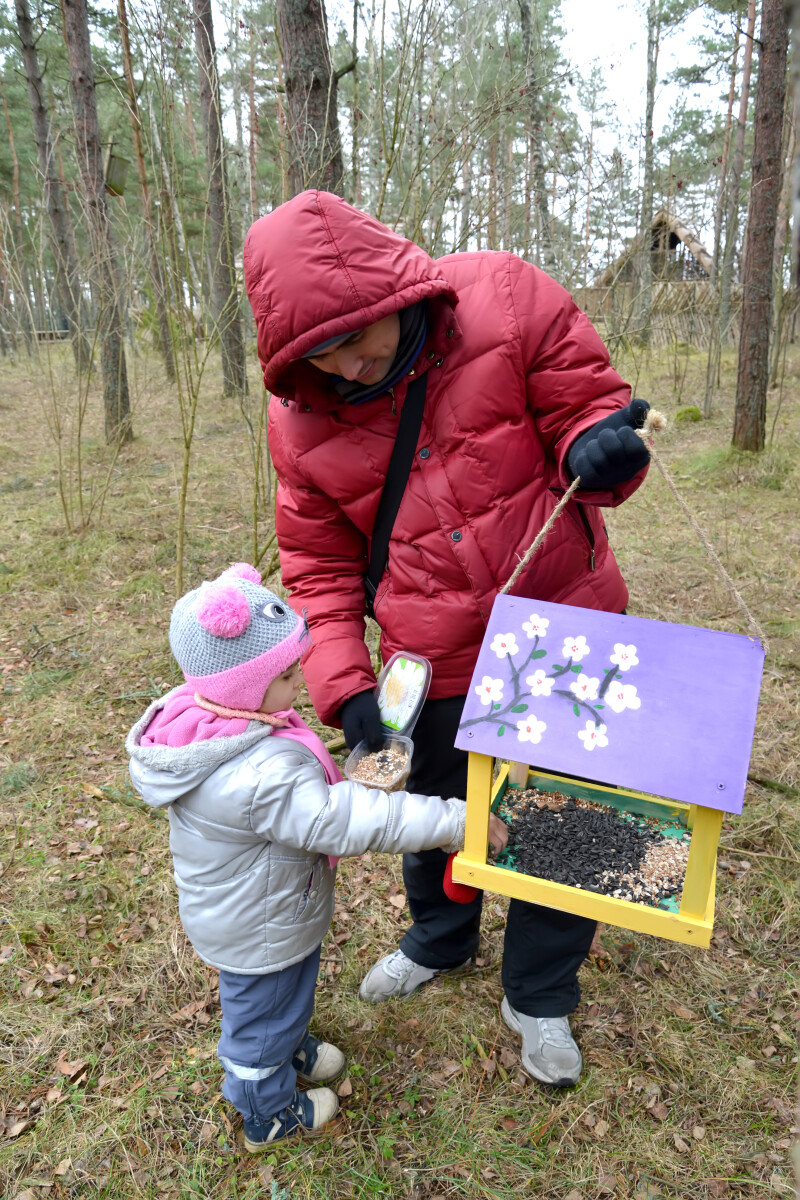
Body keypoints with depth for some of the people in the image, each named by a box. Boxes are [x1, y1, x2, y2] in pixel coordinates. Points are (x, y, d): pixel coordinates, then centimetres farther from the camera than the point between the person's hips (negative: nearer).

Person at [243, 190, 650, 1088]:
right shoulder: (302, 421, -8)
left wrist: (596, 449, -31)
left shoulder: (506, 300, -15)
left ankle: (539, 995, 40)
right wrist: (343, 685, -10)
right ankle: (440, 940, 56)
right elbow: (318, 565, 0)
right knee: (433, 814, 22)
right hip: (435, 666, 2)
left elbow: (591, 406, -7)